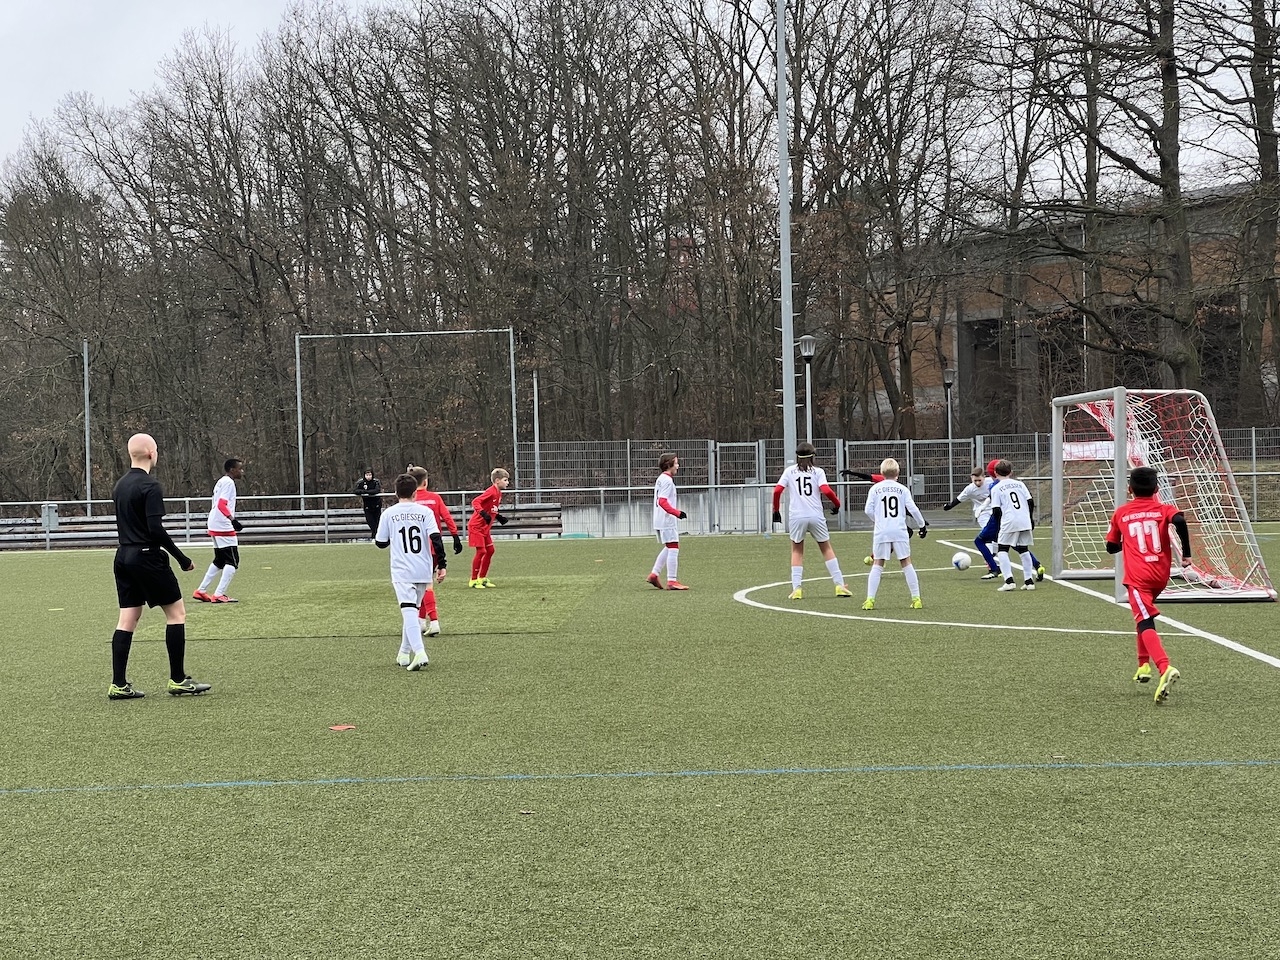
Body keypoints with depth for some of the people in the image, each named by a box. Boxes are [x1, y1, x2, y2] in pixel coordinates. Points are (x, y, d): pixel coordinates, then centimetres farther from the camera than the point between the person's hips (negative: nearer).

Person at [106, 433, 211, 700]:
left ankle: (118, 684, 6)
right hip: (147, 557, -8)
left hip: (123, 557, 8)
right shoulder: (150, 486, -14)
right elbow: (155, 528, -19)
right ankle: (178, 680, 2)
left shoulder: (120, 486, 13)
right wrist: (182, 559, -13)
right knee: (176, 612, 1)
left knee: (127, 620, 8)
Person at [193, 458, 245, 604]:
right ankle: (219, 595, -9)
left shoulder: (221, 482, 19)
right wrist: (233, 519, -32)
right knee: (233, 561, -6)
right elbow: (221, 504, -22)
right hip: (224, 527, -10)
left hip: (214, 527, 10)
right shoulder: (229, 483, -11)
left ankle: (201, 591, 22)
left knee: (219, 561, 20)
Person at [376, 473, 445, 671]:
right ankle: (404, 654, 25)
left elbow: (381, 543, 8)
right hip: (424, 571, 3)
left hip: (401, 571, -3)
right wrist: (441, 564, -4)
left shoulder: (388, 513, 0)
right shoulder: (425, 512, 2)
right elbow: (436, 538, -8)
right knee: (412, 609, 17)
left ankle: (419, 651, -29)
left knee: (408, 610, -11)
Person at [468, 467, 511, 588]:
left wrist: (499, 517, 10)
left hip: (485, 527, 9)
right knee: (481, 551, -9)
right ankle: (473, 580, 1)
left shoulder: (498, 493, 9)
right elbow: (475, 502, -28)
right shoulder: (491, 492, -20)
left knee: (490, 550, 10)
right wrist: (484, 514, -39)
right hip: (476, 526, -9)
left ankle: (482, 578, 20)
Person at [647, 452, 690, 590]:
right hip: (667, 521, -10)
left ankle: (654, 574, 16)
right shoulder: (667, 480, -13)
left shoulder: (660, 479, 17)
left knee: (668, 548, 18)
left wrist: (677, 512, 24)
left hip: (660, 521, 10)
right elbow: (662, 501, -23)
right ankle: (672, 581, -10)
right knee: (673, 548, -9)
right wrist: (677, 513, -25)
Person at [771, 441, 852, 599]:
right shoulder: (818, 471, 5)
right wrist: (837, 503, 7)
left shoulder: (789, 471, 8)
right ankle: (839, 585, 9)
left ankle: (796, 588, 2)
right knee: (826, 549, 14)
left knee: (797, 551, 14)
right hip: (816, 516, 0)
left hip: (796, 517, 0)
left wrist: (776, 510, 10)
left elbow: (777, 491, -1)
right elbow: (826, 491, -10)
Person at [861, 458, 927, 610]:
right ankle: (916, 599, 8)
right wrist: (922, 524, 15)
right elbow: (913, 509, 1)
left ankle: (870, 600, -1)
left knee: (877, 565, 6)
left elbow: (868, 510, 0)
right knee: (906, 563, 8)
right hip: (900, 531, 0)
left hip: (881, 532, 0)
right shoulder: (902, 489, 4)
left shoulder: (875, 488, 4)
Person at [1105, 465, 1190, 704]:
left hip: (1137, 577, -3)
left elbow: (1111, 547, 17)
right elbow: (1180, 521, -14)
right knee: (1145, 613, 29)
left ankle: (1165, 668, -40)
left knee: (1146, 624, -16)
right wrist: (1186, 552, -6)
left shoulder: (1121, 513, 12)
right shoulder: (1164, 509, 9)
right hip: (1161, 575, 4)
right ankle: (1144, 666, 30)